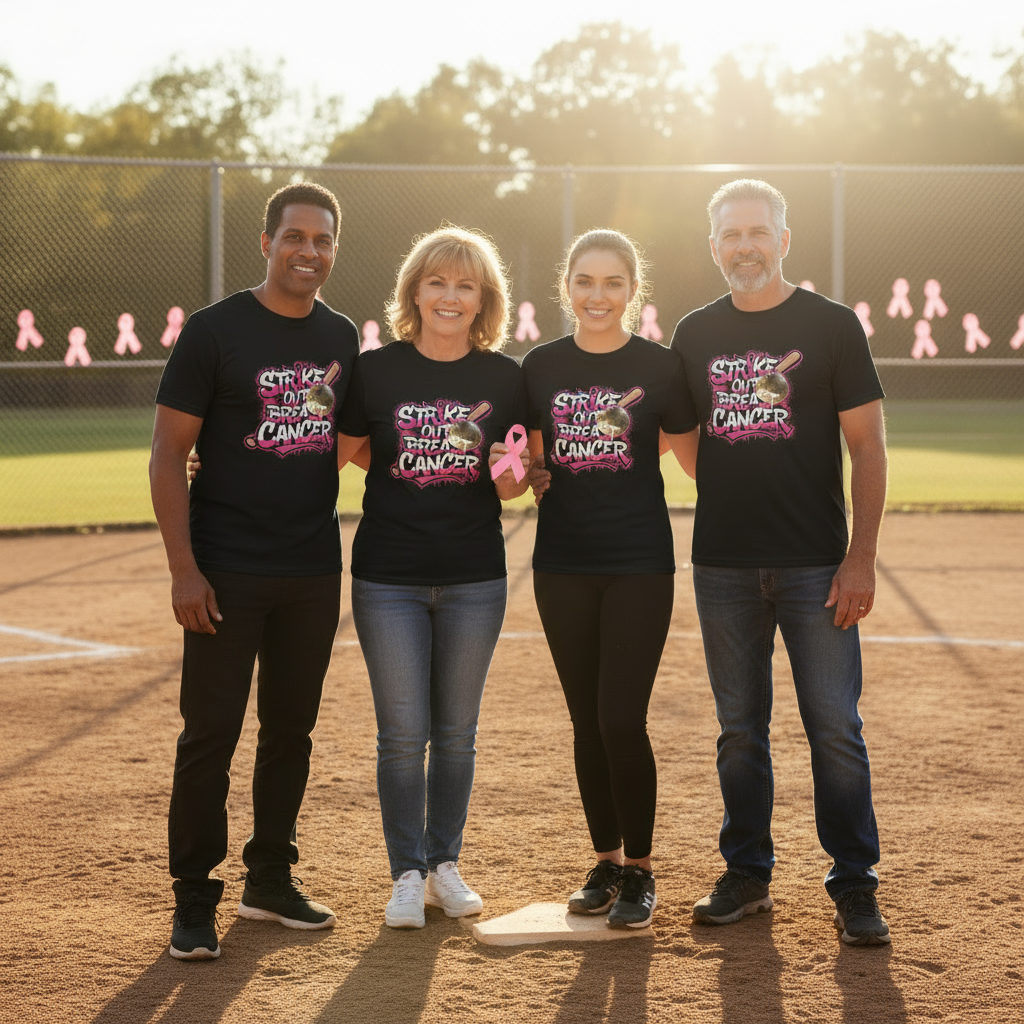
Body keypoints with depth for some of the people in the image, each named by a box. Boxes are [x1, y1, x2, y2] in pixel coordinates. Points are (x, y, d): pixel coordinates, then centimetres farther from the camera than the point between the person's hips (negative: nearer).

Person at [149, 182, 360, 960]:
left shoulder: (342, 337, 8)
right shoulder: (214, 331, -7)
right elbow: (169, 454, -8)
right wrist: (183, 569, -14)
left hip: (314, 573, 5)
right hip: (227, 574, -5)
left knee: (291, 729, 12)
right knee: (211, 733, -4)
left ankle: (270, 881, 24)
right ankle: (194, 900, 5)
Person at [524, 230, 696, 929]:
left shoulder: (659, 366, -2)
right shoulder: (542, 366, 6)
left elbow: (696, 458, 3)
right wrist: (528, 473, -6)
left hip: (640, 563, -3)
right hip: (563, 565, 3)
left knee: (622, 720, -8)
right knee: (587, 720, 9)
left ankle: (640, 871, 7)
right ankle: (606, 862, 23)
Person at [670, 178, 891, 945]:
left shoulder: (831, 326, 0)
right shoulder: (695, 334, 10)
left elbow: (868, 446, -3)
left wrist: (862, 557, -9)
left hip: (814, 564, -3)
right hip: (723, 564, 3)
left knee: (835, 727, -2)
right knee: (740, 728, 10)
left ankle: (855, 884, 7)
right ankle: (747, 873, 22)